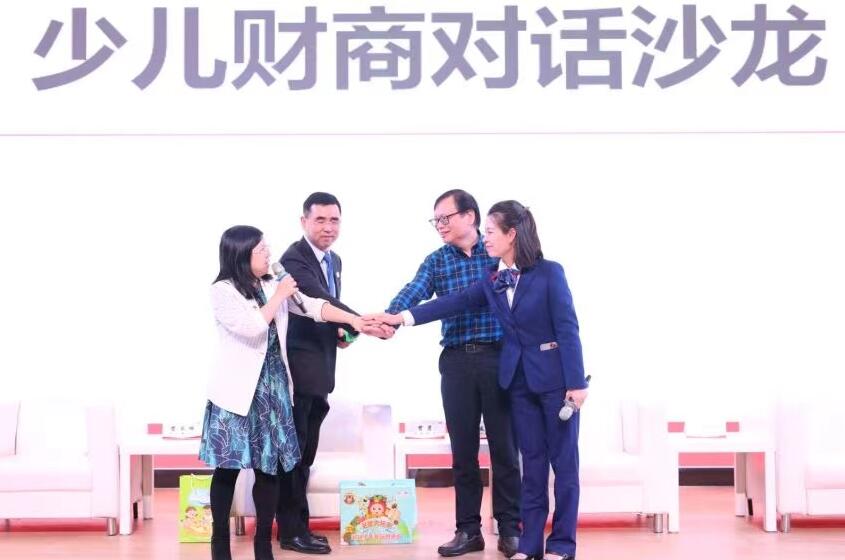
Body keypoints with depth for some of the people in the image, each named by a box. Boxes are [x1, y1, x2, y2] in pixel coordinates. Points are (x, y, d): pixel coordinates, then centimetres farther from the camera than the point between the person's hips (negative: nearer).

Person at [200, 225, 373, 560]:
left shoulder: (273, 286, 10)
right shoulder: (222, 291, -8)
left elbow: (313, 307, 4)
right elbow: (251, 327, -21)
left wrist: (353, 320, -5)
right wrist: (279, 297, -10)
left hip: (272, 388, 5)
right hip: (238, 391, -5)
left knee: (269, 466, 4)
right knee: (228, 467, -1)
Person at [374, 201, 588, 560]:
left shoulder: (549, 273, -11)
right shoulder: (492, 282, 6)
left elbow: (568, 329, -12)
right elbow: (454, 303, 2)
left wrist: (576, 382, -15)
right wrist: (402, 317, -7)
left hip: (556, 378, -5)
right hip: (519, 379, 5)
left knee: (563, 460, 3)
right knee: (532, 461, 9)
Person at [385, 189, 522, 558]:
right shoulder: (436, 261, 7)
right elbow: (412, 294, -10)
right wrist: (387, 319, -27)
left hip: (498, 357, -2)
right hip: (456, 360, 2)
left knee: (503, 446, 2)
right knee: (463, 449, 7)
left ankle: (510, 529, 11)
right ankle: (468, 529, 15)